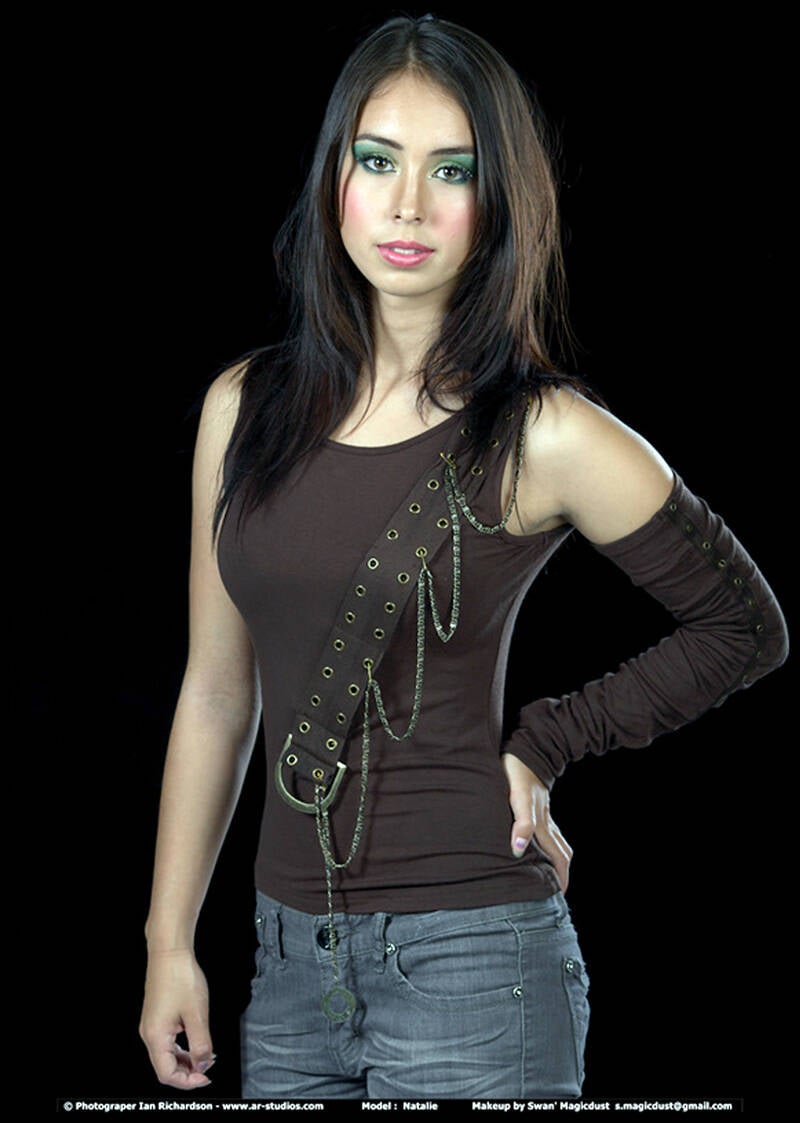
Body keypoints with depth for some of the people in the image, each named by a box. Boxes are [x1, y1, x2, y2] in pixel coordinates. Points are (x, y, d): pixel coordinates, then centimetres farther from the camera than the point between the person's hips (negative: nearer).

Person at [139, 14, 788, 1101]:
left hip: (469, 958, -4)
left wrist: (542, 747, -1)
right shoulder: (245, 407, 4)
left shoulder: (543, 437, -9)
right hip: (292, 961, 4)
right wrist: (171, 941, 9)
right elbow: (216, 695, 10)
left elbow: (746, 628, 4)